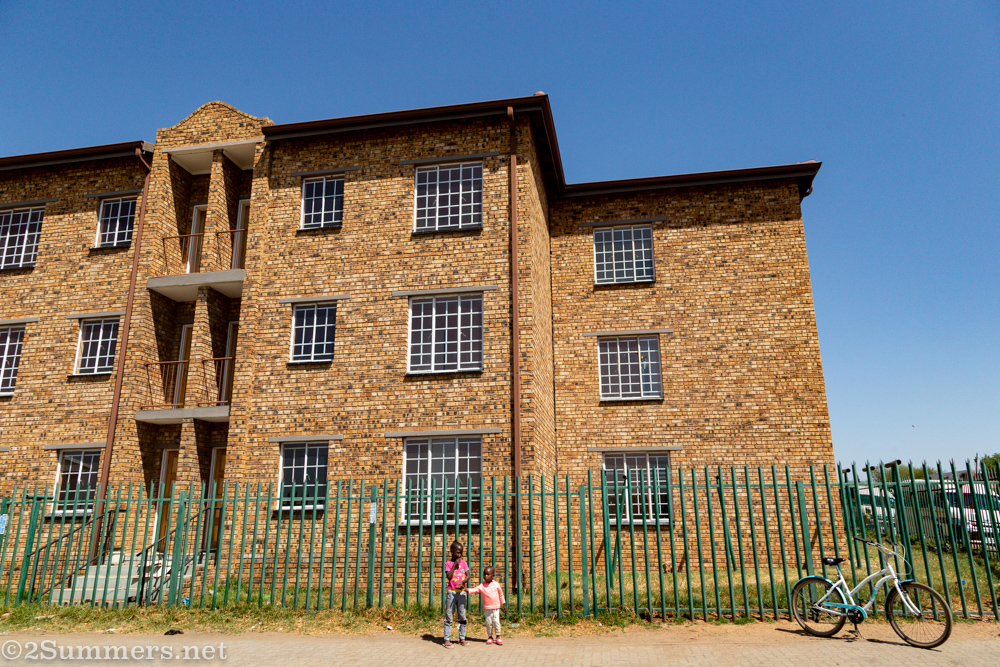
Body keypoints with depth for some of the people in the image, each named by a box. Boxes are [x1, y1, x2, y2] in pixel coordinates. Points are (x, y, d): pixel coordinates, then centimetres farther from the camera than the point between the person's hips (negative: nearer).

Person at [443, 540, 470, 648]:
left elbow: (468, 576, 1)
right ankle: (447, 640, 4)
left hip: (461, 592, 3)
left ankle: (462, 638, 16)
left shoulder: (464, 563, 7)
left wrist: (462, 582, -17)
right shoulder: (448, 564, -2)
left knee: (462, 616, 7)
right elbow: (449, 576, -15)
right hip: (451, 592, -3)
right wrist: (455, 565, -14)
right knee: (449, 617, 0)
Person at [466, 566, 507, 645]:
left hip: (496, 607, 0)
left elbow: (501, 595, 11)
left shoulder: (496, 584, 0)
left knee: (496, 621, -2)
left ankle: (498, 637, 12)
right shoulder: (482, 586, -6)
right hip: (487, 608, 0)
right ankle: (490, 637, 20)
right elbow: (474, 590, -19)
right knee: (488, 622, 3)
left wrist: (504, 605, 14)